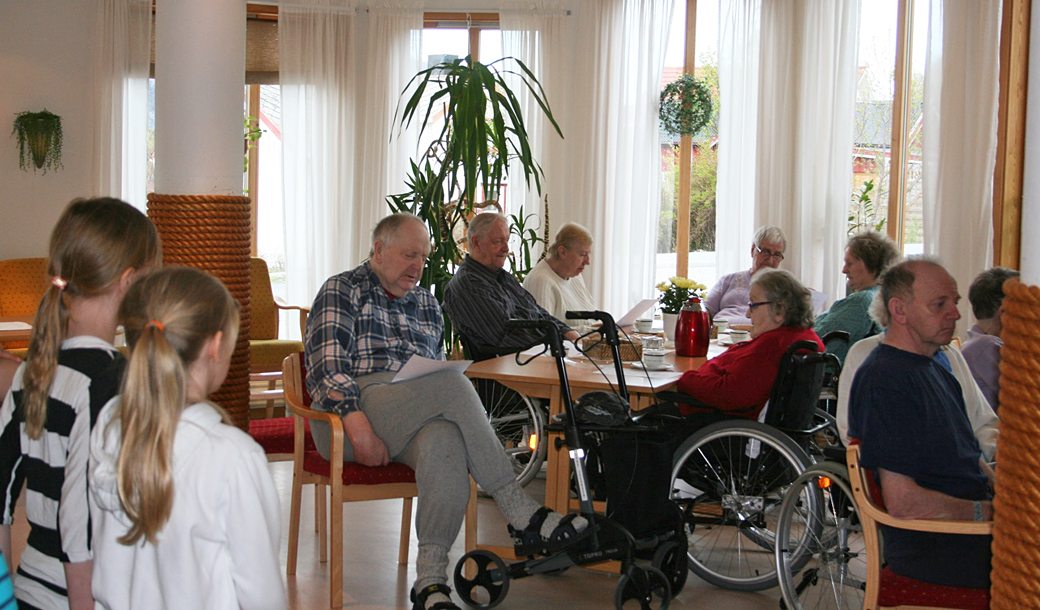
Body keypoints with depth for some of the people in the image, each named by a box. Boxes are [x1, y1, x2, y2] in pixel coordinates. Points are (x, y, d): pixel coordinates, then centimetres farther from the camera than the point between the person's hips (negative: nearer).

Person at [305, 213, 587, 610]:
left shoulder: (427, 306, 27)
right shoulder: (342, 291, 8)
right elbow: (326, 368, -5)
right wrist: (359, 427, -20)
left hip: (415, 423, 5)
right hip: (355, 408, -4)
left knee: (446, 441, -35)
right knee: (452, 384, -31)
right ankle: (521, 516, -30)